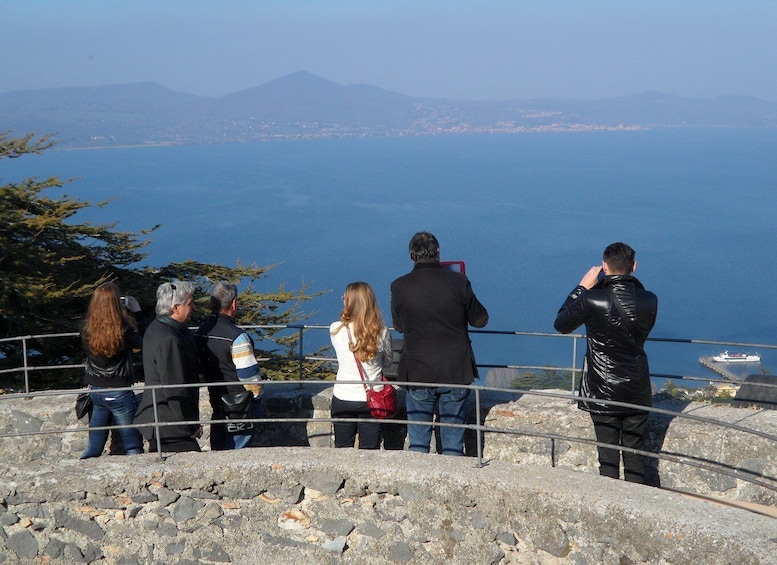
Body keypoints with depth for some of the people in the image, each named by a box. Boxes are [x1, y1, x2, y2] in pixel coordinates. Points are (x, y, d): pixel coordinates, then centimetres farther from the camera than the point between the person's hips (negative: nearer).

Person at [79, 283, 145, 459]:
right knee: (133, 446, 5)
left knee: (93, 447, 18)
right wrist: (136, 311, 8)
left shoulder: (86, 328, -7)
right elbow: (139, 343, 1)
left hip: (94, 390, 5)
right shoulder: (123, 330, -19)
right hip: (119, 392, -5)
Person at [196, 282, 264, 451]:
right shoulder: (236, 337, -22)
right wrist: (257, 394, -2)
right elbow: (249, 375, -19)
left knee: (217, 449, 16)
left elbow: (199, 370, 11)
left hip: (216, 403, 7)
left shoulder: (200, 333, 1)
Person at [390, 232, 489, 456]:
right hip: (456, 371, 0)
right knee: (453, 443, 9)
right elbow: (480, 319, 2)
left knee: (418, 443, 11)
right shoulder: (458, 281, -9)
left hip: (418, 371, 0)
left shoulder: (399, 287, -7)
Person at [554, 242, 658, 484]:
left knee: (608, 457, 5)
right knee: (635, 455, 14)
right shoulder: (649, 301, -6)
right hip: (637, 391, 3)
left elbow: (561, 324, 0)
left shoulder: (592, 300, -17)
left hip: (603, 393, -3)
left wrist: (582, 287, 5)